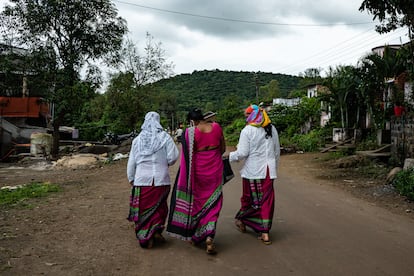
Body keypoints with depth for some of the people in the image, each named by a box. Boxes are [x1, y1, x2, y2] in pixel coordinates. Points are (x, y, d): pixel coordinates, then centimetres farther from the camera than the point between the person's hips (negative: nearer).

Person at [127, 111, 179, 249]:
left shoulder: (137, 140, 3)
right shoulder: (164, 137, -4)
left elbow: (131, 162, 6)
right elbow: (173, 157, -8)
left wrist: (131, 178, 16)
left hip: (142, 179, 1)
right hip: (161, 179, -1)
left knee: (143, 208, 12)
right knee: (159, 206, 17)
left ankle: (145, 237, 13)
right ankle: (156, 230, 8)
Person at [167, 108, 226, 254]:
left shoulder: (190, 132, -12)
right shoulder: (216, 127, -3)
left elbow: (188, 156, -11)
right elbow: (223, 148, 6)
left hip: (198, 170, -1)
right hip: (215, 169, 2)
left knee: (196, 201, 17)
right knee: (212, 203, 11)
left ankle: (195, 236, 32)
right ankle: (209, 236, -5)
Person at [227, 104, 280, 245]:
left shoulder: (247, 130, -10)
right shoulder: (272, 129, 8)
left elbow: (242, 153, -13)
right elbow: (277, 151, 13)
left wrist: (230, 155, 5)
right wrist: (274, 167, 22)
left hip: (252, 170, -4)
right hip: (268, 170, 4)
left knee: (249, 197, 13)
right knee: (267, 200, 6)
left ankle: (241, 220, 34)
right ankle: (265, 232, 8)